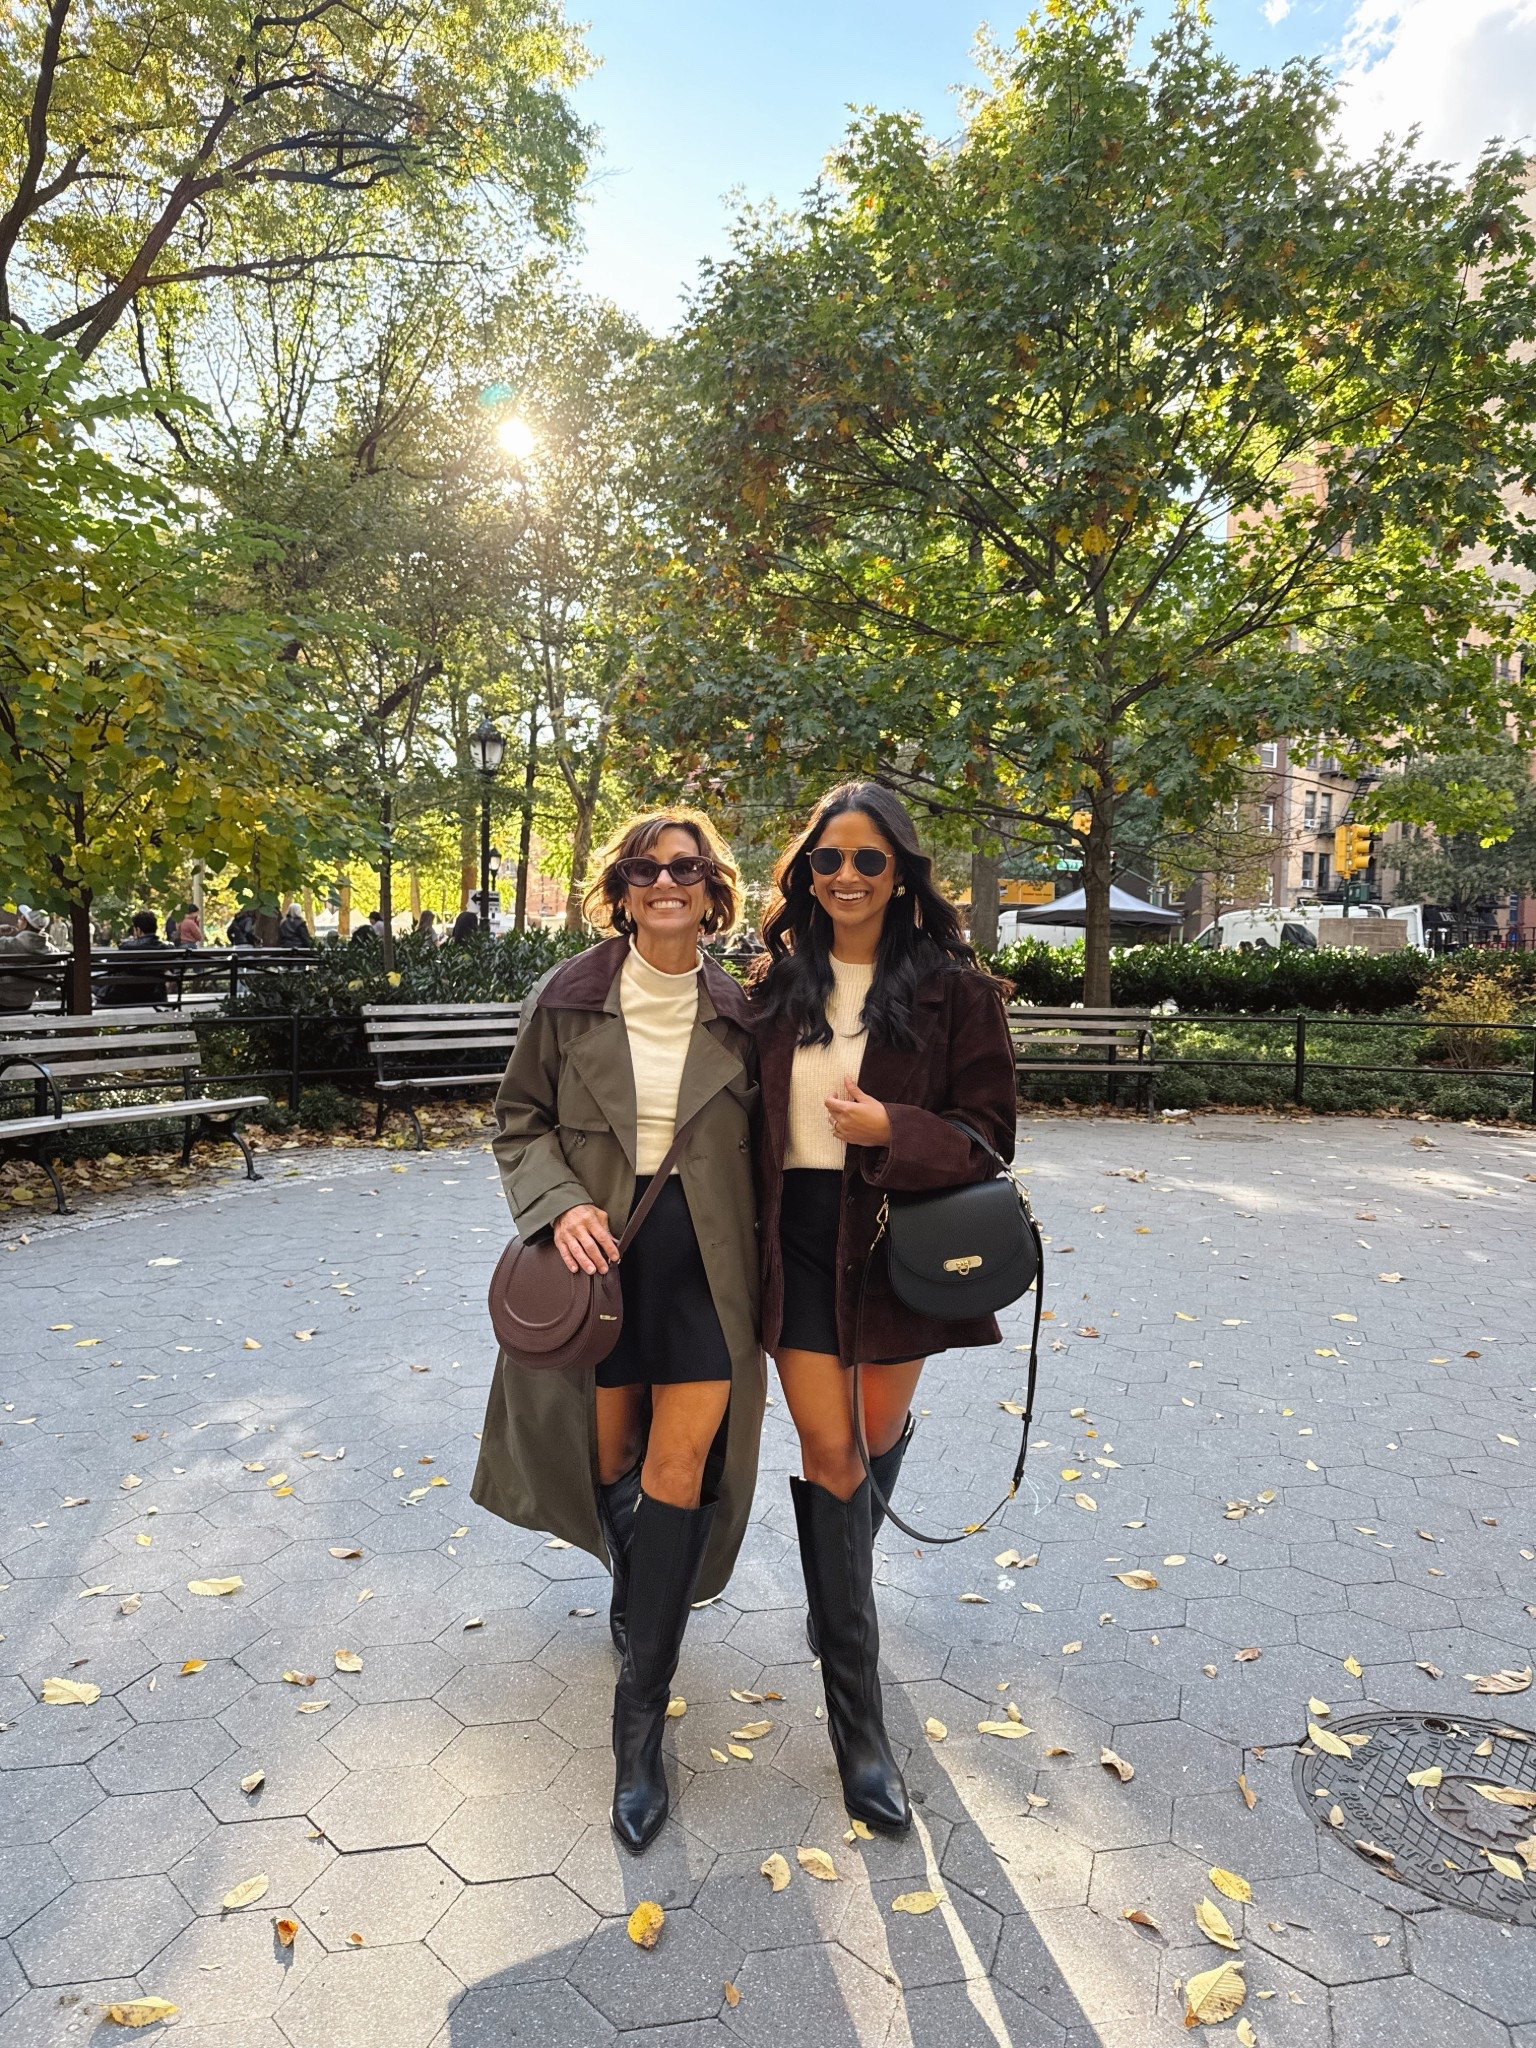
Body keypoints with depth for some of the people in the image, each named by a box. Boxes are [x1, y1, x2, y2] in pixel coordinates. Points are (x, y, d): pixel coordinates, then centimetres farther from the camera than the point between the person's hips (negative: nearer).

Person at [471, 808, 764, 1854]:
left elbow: (759, 1142, 5)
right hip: (604, 1252, 1)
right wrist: (562, 1204, -17)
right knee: (608, 1454, 17)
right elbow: (521, 1121, 1)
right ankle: (636, 1581, 52)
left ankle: (641, 1718, 13)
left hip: (705, 1264, 0)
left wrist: (766, 1274, 4)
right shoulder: (570, 996, -4)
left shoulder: (741, 1011, -2)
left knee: (679, 1472, -2)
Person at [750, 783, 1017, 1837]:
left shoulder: (954, 988, -7)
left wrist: (891, 1132, -26)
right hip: (799, 1236, 1)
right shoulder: (779, 983, 2)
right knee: (829, 1450, 1)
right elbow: (753, 1117, 9)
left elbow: (989, 1133, -8)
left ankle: (841, 1578, 53)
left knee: (880, 1431, 17)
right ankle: (859, 1717, 15)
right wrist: (749, 1234, 4)